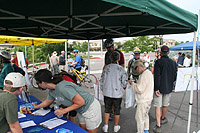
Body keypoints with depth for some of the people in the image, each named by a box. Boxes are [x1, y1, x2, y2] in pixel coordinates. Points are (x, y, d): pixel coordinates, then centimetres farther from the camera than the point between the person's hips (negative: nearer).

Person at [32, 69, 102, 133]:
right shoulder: (52, 91, -2)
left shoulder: (63, 88, -33)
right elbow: (47, 102, 21)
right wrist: (36, 106, 33)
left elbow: (81, 102, -29)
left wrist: (64, 110, -21)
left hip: (90, 108, -8)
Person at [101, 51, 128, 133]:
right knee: (117, 110, 15)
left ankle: (105, 126, 25)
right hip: (118, 93, -1)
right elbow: (124, 82, -9)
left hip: (107, 92, 2)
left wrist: (103, 89, 13)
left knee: (107, 109, 18)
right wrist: (122, 87, 13)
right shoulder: (121, 69, -11)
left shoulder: (106, 68, -6)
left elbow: (102, 80, -1)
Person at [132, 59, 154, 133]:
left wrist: (133, 84, -12)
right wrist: (136, 83, 8)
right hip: (148, 99, 10)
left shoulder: (144, 75, -23)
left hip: (143, 100, -10)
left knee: (139, 117, 5)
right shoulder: (149, 72, 7)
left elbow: (140, 89, -24)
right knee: (145, 115, 24)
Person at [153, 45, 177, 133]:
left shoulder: (158, 62, -13)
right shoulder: (173, 62, 1)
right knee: (165, 105, 20)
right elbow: (175, 76, 8)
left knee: (158, 106, 0)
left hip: (159, 88, -4)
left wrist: (156, 89, -16)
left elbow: (157, 76, -18)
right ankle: (163, 118, 43)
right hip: (168, 88, 5)